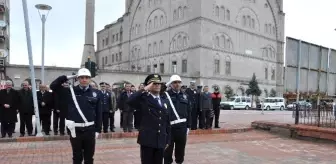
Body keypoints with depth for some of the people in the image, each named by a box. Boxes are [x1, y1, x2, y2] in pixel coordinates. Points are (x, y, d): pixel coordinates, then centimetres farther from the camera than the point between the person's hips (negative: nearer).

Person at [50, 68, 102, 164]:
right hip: (75, 130, 0)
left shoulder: (95, 93, 0)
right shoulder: (70, 91, 0)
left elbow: (98, 113, 2)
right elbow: (53, 86, -4)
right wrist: (68, 77, -7)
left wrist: (98, 130, 1)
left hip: (90, 130, 1)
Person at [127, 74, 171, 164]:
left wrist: (167, 140, 11)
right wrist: (144, 89, -21)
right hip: (147, 139, -5)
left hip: (161, 141, 5)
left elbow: (167, 122, 13)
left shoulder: (165, 101, 11)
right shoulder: (143, 99, -5)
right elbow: (130, 101, -27)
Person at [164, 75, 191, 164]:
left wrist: (188, 126, 8)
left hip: (182, 127, 4)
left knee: (181, 148, 16)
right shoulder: (166, 95, -6)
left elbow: (189, 112, 10)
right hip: (169, 126, -4)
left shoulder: (185, 96, 8)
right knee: (168, 149, 8)